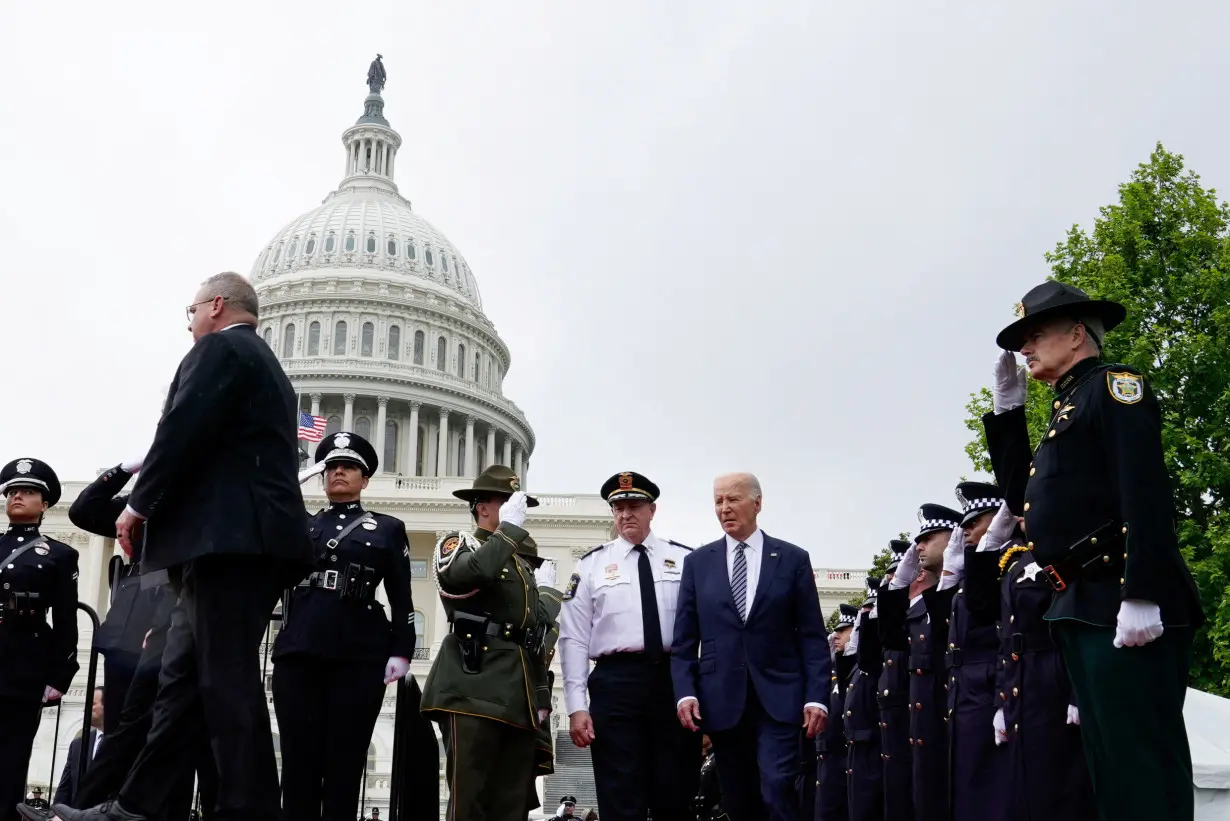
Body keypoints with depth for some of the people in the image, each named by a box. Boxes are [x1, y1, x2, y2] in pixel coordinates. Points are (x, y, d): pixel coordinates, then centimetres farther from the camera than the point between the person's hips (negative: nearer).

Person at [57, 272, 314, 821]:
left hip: (228, 537, -10)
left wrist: (140, 504, -5)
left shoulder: (220, 349, -1)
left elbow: (183, 431, -13)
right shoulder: (266, 366, 28)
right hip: (249, 541, 10)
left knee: (227, 682, -11)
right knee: (182, 677, 8)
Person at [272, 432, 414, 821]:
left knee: (345, 759, -1)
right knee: (298, 756, -1)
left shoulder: (388, 529, 15)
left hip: (358, 656, -2)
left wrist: (400, 652, -3)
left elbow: (402, 599, 10)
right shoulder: (298, 526, 21)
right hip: (298, 652, 2)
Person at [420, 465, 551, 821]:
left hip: (518, 694, 7)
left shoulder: (523, 563, 26)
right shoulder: (456, 544, 6)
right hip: (475, 689, -7)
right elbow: (470, 572, -20)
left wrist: (541, 693, 15)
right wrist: (510, 527, -11)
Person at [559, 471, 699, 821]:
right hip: (616, 683, -1)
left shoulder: (685, 560, 8)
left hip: (676, 680, 1)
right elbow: (574, 639, 4)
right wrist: (576, 706, -4)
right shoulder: (591, 565, 7)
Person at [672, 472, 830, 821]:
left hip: (778, 697, -2)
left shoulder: (793, 559, 4)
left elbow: (813, 636, 2)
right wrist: (685, 691, -6)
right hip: (722, 699, 2)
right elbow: (684, 638, 6)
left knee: (778, 789, -14)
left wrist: (817, 696, -7)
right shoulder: (698, 562, 8)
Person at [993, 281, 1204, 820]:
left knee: (1143, 764, -10)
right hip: (1083, 609, 10)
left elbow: (1146, 494, -17)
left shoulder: (1114, 385, -3)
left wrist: (1141, 594, -24)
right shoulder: (1067, 410, 25)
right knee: (1109, 764, 9)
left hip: (1123, 604, -10)